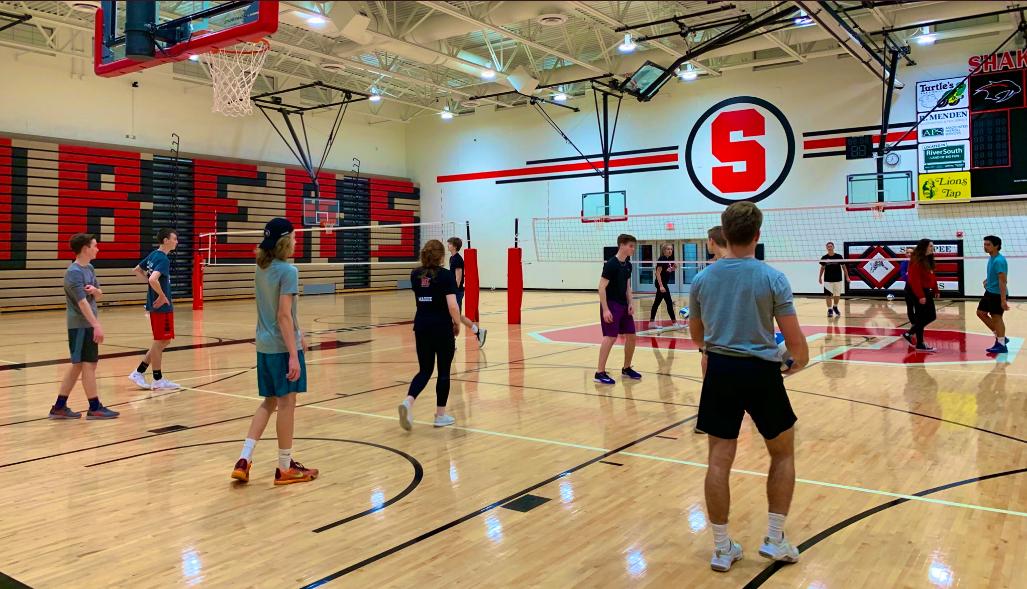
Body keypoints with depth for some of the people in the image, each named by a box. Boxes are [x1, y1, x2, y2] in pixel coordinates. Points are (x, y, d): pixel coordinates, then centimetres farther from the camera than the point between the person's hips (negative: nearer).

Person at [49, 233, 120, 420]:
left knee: (78, 365, 12)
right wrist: (97, 325, -27)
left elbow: (99, 296, 13)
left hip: (88, 324, 9)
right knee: (88, 364, -4)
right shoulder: (74, 272, -15)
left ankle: (59, 407, 18)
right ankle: (94, 408, 3)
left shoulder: (89, 268, 12)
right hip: (80, 325, -9)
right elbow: (82, 302, -22)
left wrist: (95, 290, -10)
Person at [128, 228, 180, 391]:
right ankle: (158, 381, 10)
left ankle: (139, 373, 19)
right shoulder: (163, 259, -18)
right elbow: (153, 280, -32)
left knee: (164, 341, 17)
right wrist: (162, 296, -19)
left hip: (155, 305, 9)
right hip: (161, 306, -9)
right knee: (160, 341, 1)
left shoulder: (153, 255, 10)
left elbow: (136, 270, 22)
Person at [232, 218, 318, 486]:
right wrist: (293, 355, -21)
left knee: (269, 402, 17)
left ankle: (244, 459, 11)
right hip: (283, 346, -8)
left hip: (264, 345, 8)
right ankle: (285, 468, 13)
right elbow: (284, 316, -20)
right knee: (286, 403, 3)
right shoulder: (288, 271, -15)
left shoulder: (261, 269, 10)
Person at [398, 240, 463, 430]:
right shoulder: (446, 275, -12)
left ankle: (408, 402, -14)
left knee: (424, 370, 12)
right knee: (443, 371, 9)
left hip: (421, 327, 5)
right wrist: (457, 324, -4)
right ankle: (440, 415, 16)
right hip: (442, 328, -5)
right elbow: (452, 306, -18)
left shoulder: (415, 274, 4)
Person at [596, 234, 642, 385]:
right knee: (611, 337, -12)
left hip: (624, 305, 8)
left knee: (631, 336, 9)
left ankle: (626, 369, 24)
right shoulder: (611, 264, -15)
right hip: (611, 305, -8)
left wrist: (631, 303, 4)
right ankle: (600, 373, -6)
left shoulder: (628, 265, 9)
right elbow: (602, 287, -17)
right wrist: (605, 309, -22)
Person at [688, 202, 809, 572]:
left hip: (720, 371, 3)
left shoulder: (702, 279, 1)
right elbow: (794, 339, -8)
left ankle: (722, 549, 15)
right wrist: (799, 361, 15)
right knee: (783, 454, 18)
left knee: (719, 460, 7)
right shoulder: (772, 278, -9)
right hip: (761, 373, -2)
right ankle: (775, 540, 21)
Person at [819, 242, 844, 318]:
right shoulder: (824, 257, -1)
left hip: (838, 279, 1)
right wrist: (820, 277, 9)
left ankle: (835, 307, 32)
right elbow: (822, 268, 9)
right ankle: (830, 310, 2)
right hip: (827, 280, -1)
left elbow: (843, 266, 4)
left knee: (837, 295, 10)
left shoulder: (839, 256, -3)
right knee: (829, 295, -4)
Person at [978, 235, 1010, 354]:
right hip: (989, 292, 10)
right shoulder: (991, 258, 8)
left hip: (997, 294, -10)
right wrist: (987, 280, 8)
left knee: (996, 317, -3)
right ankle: (1000, 337, 24)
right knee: (981, 313, 15)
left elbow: (1003, 281, -26)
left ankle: (1001, 345, 6)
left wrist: (1003, 300, -28)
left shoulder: (999, 260, -22)